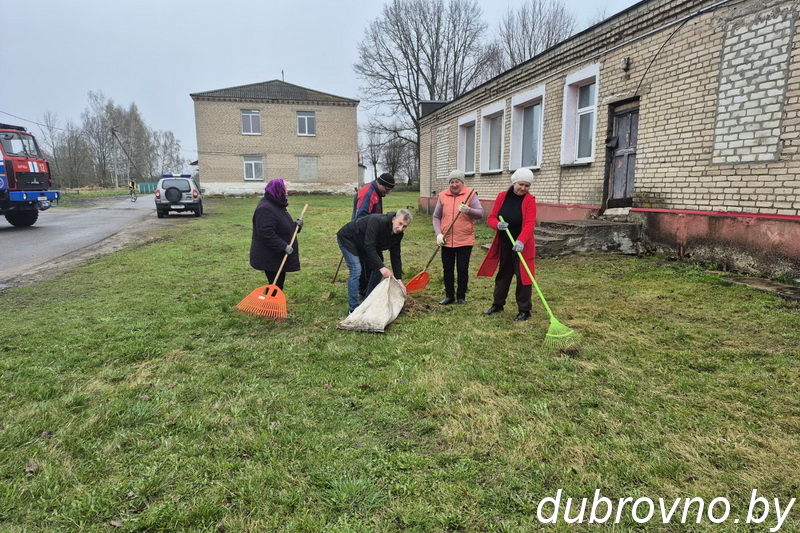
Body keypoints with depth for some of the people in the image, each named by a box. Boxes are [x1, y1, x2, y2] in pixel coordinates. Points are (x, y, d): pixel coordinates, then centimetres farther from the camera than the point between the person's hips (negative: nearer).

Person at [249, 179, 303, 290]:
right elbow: (266, 233, -29)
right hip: (270, 258, -10)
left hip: (279, 256, 10)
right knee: (275, 285, -4)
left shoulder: (277, 205, 12)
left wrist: (296, 225, 3)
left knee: (279, 282, 18)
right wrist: (284, 246, -29)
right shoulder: (265, 209, -22)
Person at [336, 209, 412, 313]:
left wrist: (398, 279, -13)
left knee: (378, 269, 2)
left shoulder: (398, 234, -12)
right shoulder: (377, 221, -36)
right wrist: (381, 267, -45)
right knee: (356, 270, -20)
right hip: (347, 238, -8)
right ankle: (354, 309, -13)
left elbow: (395, 257, -7)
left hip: (363, 245, 8)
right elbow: (369, 247, -39)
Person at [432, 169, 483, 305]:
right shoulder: (443, 196, 4)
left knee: (462, 269, 3)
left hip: (465, 240, -2)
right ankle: (449, 296, 23)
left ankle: (461, 296, 18)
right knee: (447, 269, 9)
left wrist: (468, 210, -31)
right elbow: (436, 217, 8)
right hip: (446, 240, 3)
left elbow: (480, 213, -11)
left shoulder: (470, 194, -3)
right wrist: (439, 234, -5)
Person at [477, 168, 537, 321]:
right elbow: (491, 218, 2)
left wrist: (521, 241, -35)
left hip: (522, 246, -4)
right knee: (503, 275, 17)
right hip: (504, 245, 4)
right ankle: (498, 304, 32)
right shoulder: (502, 196, 1)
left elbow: (529, 224, -20)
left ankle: (524, 310, 12)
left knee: (523, 277, 1)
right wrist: (497, 224, -21)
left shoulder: (530, 200, -10)